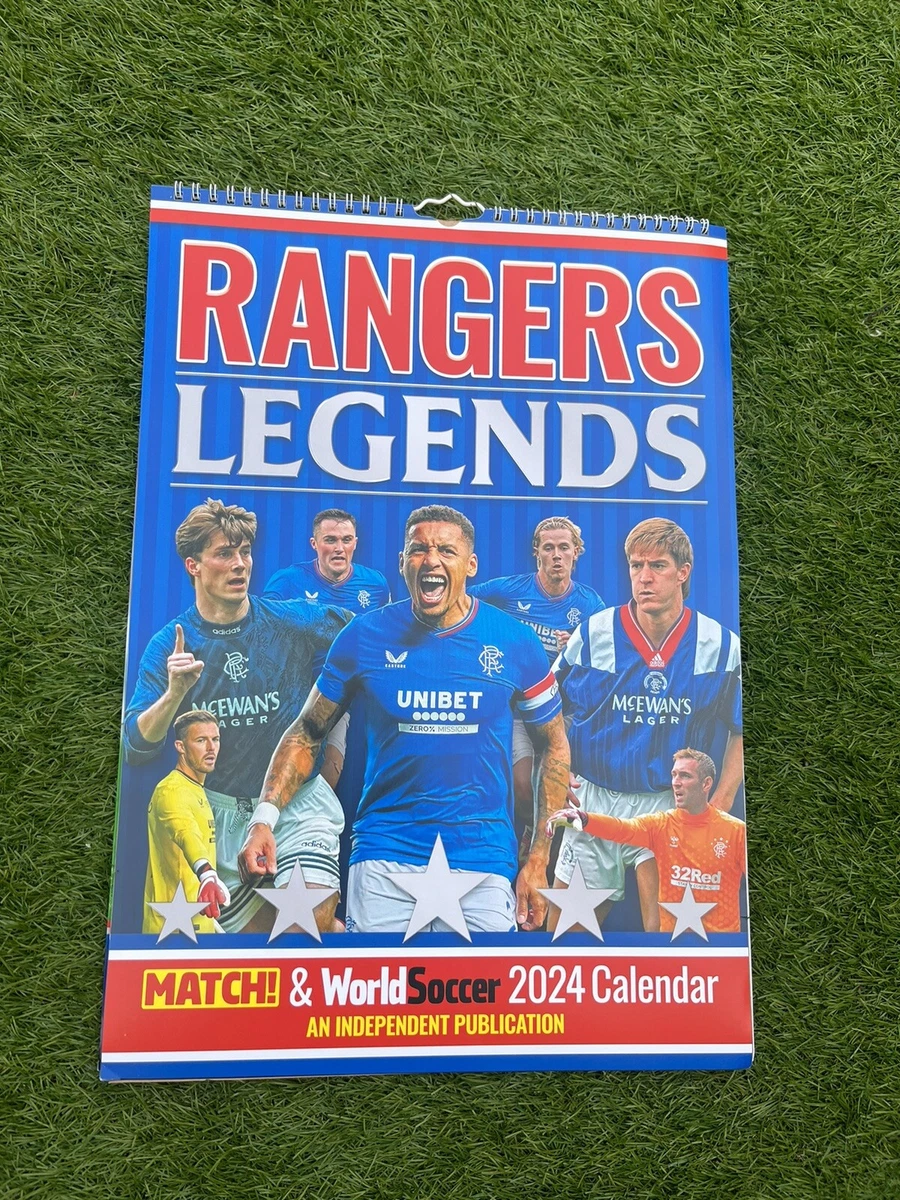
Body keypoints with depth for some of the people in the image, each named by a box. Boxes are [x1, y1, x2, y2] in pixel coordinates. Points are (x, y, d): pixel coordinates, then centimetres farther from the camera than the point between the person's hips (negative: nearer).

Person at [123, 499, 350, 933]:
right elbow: (137, 746, -9)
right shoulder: (169, 644, -3)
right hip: (222, 812, 2)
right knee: (251, 928, 15)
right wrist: (175, 692, -26)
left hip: (299, 803, -2)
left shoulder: (292, 621, -7)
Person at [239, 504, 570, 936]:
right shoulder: (365, 636, -3)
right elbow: (307, 733, 4)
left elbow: (553, 746, 6)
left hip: (484, 858, 1)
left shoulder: (515, 642, -2)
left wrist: (538, 860, 2)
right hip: (384, 854, 0)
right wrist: (265, 818, -10)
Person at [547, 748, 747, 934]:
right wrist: (581, 817, -42)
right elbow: (621, 827, -23)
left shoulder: (735, 830, -7)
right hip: (671, 929, 1)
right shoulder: (661, 824, -6)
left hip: (722, 931, -1)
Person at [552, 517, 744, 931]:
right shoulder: (592, 635, -4)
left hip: (673, 804, -1)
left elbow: (740, 732, 7)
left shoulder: (721, 646, -3)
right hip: (593, 801, 1)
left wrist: (718, 807, -1)